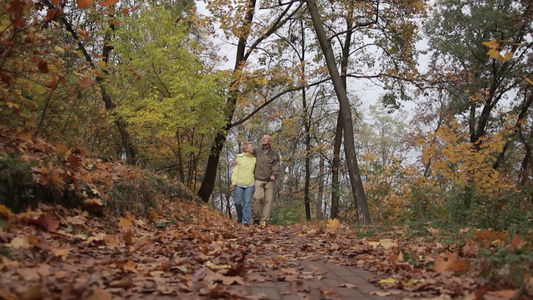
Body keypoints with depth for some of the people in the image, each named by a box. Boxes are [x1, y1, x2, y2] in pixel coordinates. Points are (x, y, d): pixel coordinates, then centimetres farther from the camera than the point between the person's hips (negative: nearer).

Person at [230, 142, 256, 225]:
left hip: (250, 184, 0)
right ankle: (240, 218, 23)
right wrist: (233, 182, -3)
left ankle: (246, 221, -5)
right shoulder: (239, 157, 7)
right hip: (239, 184, 0)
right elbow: (235, 171, 5)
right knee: (238, 202, 2)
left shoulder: (254, 159, 11)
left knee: (247, 202, -5)